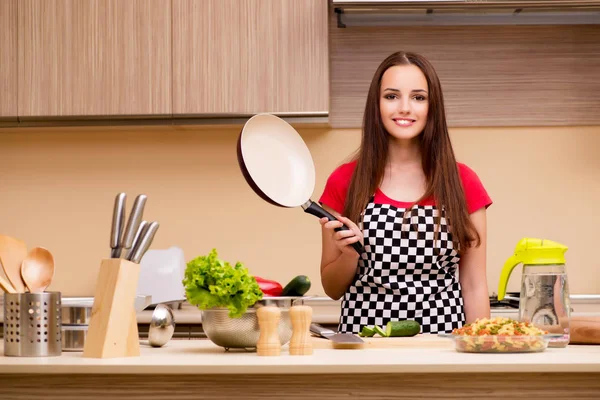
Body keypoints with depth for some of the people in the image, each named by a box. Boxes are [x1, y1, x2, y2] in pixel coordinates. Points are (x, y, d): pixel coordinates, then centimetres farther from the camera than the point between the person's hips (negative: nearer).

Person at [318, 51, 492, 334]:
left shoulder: (462, 183, 6)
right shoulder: (344, 181, 4)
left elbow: (474, 287, 8)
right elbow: (332, 288, 10)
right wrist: (349, 253, -7)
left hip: (441, 339, 0)